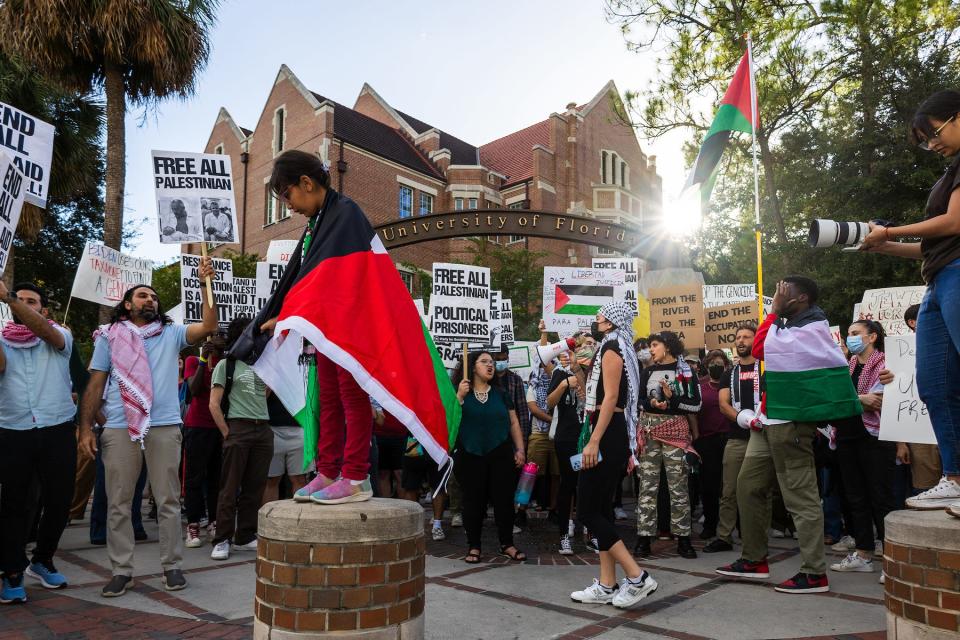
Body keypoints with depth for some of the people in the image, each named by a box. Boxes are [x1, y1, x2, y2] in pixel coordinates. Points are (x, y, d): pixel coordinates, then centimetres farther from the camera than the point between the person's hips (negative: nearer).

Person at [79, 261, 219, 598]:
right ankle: (121, 570, 15)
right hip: (119, 428, 0)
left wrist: (206, 284, -12)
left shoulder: (171, 334, 11)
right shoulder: (110, 336, 11)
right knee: (118, 503, 5)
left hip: (164, 427, 0)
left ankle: (171, 566, 13)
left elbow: (209, 326, -5)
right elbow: (95, 384, 9)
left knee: (169, 501, 4)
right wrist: (86, 427, 2)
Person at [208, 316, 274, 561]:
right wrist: (227, 434, -7)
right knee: (230, 488, -3)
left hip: (263, 430, 5)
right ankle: (222, 540, 5)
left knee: (255, 488, 7)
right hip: (238, 428, -5)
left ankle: (245, 537, 17)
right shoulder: (226, 364, 3)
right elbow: (214, 404, -2)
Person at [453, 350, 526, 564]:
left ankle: (507, 544, 17)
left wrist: (520, 449, 3)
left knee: (504, 499, 4)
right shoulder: (461, 392, 3)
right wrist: (460, 396, -17)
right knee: (473, 500, 4)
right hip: (470, 456, -2)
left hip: (500, 455, 2)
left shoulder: (500, 393, 11)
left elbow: (514, 422, 11)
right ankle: (473, 546, 16)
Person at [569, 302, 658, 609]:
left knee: (587, 511, -8)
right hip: (614, 436, 10)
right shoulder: (618, 350, 21)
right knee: (601, 510, 10)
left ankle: (637, 577, -7)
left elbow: (610, 397, -19)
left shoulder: (611, 348, -9)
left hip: (608, 436, -10)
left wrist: (594, 441, -24)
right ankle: (607, 586, 14)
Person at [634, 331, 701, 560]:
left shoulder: (686, 372, 5)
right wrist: (652, 404, -10)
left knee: (678, 485, -1)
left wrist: (672, 398, -12)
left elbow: (695, 405, 0)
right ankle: (644, 537, 3)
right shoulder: (647, 372, 14)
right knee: (648, 484, 0)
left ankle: (683, 538, 8)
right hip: (649, 432, 2)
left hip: (676, 432, -2)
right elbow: (637, 400, 10)